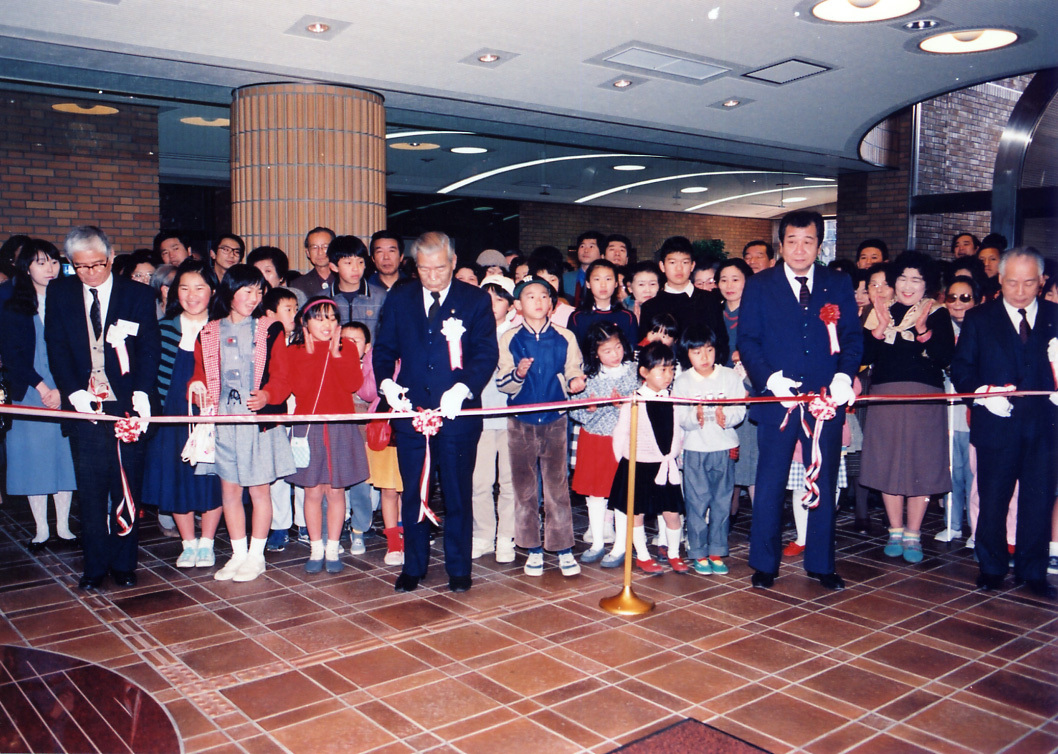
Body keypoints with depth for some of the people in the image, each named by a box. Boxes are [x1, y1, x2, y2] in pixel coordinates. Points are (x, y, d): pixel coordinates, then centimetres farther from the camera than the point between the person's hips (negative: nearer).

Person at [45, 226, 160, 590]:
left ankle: (123, 563, 17)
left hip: (126, 404, -1)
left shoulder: (138, 294, 4)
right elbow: (57, 348, 3)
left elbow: (149, 347, -2)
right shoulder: (59, 293, 8)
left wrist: (142, 391, -17)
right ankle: (95, 566, 16)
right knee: (90, 490, 5)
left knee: (127, 488, 5)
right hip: (84, 406, 1)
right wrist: (74, 391, -12)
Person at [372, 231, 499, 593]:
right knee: (413, 494, 11)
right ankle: (413, 566, 26)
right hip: (411, 411, 2)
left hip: (458, 413, -2)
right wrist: (386, 382, -9)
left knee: (457, 494, 7)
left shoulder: (476, 300, 1)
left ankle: (458, 568, 22)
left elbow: (486, 354, -6)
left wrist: (463, 388, -22)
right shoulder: (399, 299, 9)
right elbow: (383, 349, 11)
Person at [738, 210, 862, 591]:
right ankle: (764, 565, 17)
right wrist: (769, 379, -16)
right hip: (777, 398, -2)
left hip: (826, 399, 2)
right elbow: (747, 341, -1)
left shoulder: (839, 284, 9)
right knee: (770, 484, 4)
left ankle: (820, 564, 24)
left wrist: (845, 375, -12)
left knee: (824, 484, 10)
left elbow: (853, 337, 6)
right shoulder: (759, 285, 4)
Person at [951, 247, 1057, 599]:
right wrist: (982, 392, -16)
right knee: (992, 500, 6)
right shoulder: (978, 318, 5)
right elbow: (961, 369, 0)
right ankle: (991, 567, 22)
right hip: (997, 423, -1)